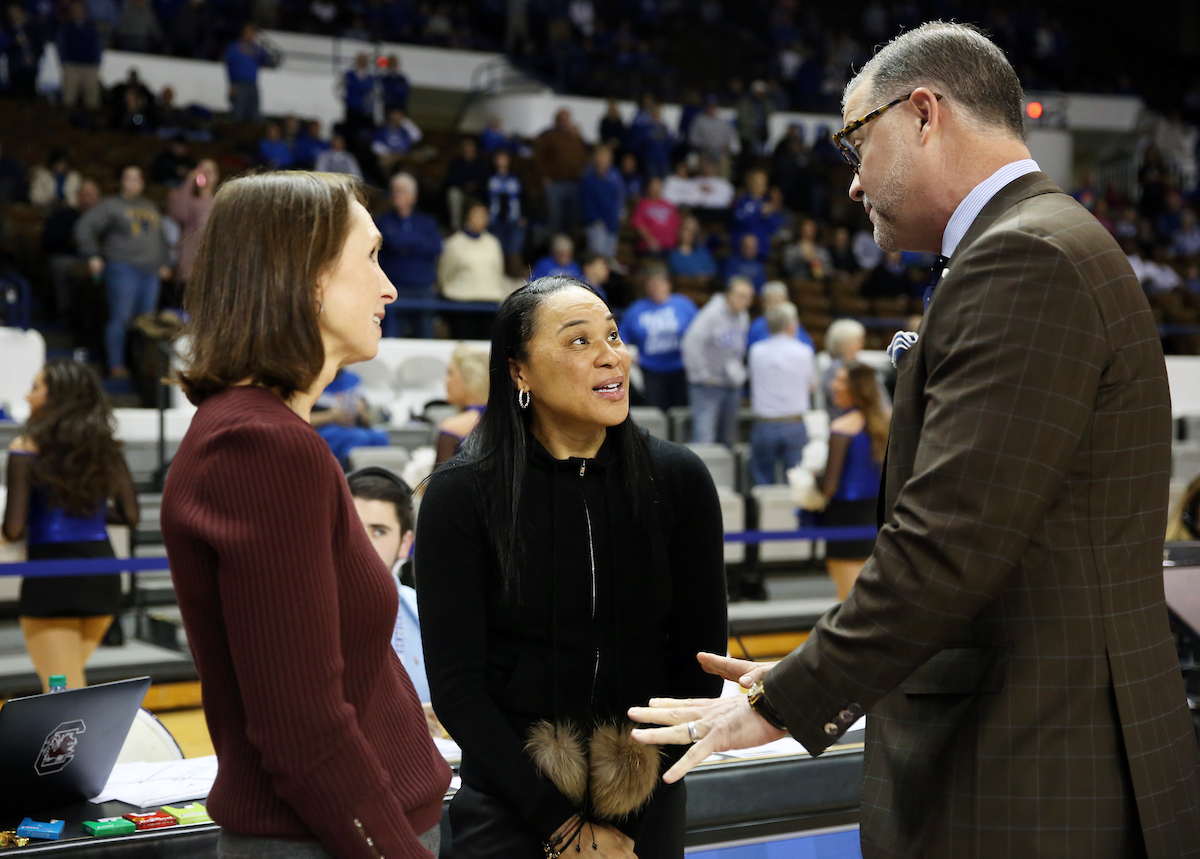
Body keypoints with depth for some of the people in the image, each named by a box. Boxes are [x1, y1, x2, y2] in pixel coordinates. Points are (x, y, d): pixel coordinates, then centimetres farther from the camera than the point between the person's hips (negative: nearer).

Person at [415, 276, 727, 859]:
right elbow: (455, 685, -10)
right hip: (509, 805, -2)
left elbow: (699, 663, -3)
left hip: (647, 808, 2)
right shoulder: (460, 495, -10)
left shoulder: (678, 479, -5)